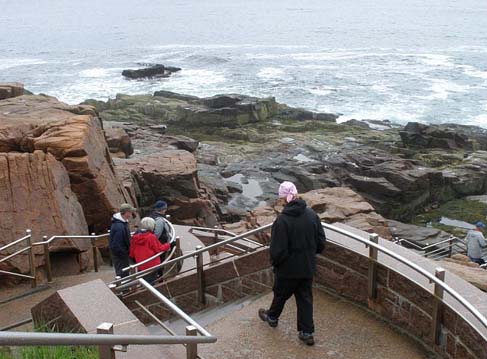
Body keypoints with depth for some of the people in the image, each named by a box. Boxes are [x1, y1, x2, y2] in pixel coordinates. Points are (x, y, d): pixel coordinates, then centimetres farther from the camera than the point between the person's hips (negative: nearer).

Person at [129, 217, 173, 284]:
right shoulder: (151, 237, -17)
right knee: (150, 283, 4)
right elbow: (159, 249, -11)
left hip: (141, 266, 6)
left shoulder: (134, 237, 1)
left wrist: (135, 259, 28)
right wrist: (169, 245, 2)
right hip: (152, 265, -5)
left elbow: (132, 252, 11)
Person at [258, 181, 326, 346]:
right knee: (305, 298, 15)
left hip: (288, 268, -4)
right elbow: (321, 242, 0)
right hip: (308, 266, 4)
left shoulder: (282, 220, -24)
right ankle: (307, 332, 19)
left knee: (281, 294, 20)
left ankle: (272, 317, 45)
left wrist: (274, 262, -1)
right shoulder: (311, 214, -8)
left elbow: (278, 250, -21)